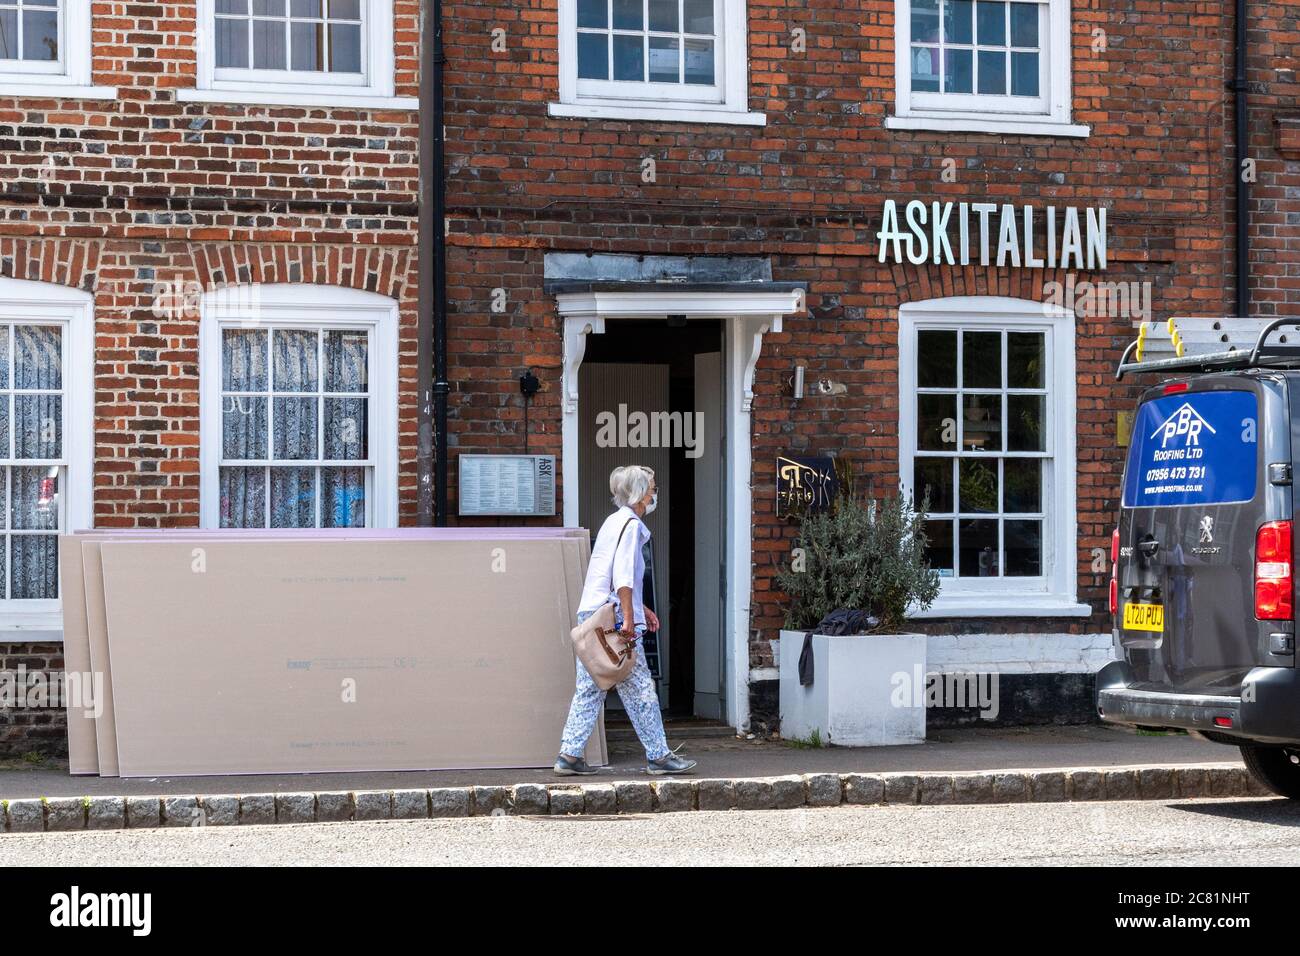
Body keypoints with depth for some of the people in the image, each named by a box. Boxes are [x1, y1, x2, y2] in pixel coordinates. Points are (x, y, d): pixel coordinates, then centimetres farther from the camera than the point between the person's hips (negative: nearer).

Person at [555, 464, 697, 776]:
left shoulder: (614, 521, 20)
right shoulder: (630, 524, -10)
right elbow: (623, 576, -19)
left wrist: (642, 609, 28)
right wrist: (628, 619, -21)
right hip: (614, 618, -9)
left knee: (589, 689, 9)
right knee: (639, 689, -2)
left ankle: (569, 755, 6)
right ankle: (658, 755, 4)